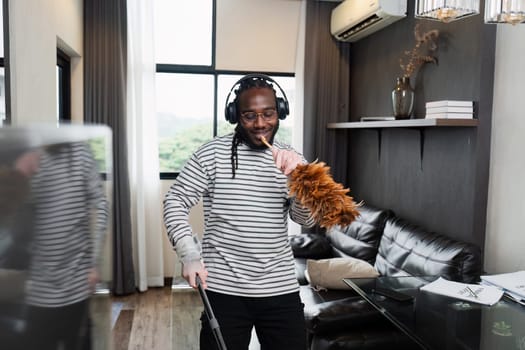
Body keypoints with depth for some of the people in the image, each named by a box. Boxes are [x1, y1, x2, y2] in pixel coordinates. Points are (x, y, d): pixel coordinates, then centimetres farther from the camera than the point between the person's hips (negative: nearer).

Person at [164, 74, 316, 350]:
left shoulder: (291, 159, 5)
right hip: (224, 291, -2)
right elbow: (176, 200, -2)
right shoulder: (212, 153, -4)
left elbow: (306, 219, -2)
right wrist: (189, 254, -14)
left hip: (282, 290, 3)